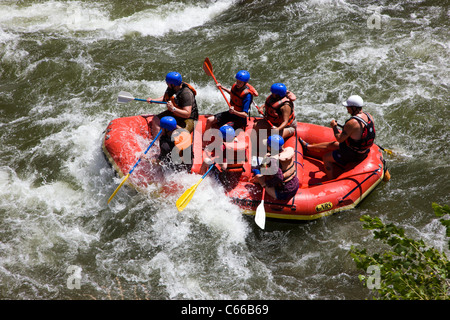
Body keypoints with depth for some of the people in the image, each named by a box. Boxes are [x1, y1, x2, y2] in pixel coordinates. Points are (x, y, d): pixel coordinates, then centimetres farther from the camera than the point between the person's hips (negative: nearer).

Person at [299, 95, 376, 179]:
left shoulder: (352, 123, -32)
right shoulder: (369, 116, -6)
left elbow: (340, 139, -21)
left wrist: (334, 127, -5)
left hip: (353, 155, -9)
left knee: (326, 157, 9)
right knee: (331, 145, 25)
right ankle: (307, 147, 45)